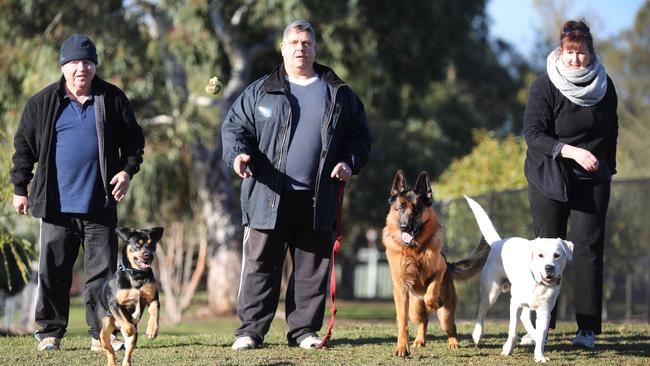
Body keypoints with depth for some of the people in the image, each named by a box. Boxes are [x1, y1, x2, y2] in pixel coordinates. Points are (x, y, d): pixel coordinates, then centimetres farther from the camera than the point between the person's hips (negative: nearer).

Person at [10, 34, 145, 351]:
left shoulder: (112, 99, 4)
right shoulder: (42, 103, 3)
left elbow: (133, 140, 12)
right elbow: (24, 146, 10)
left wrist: (127, 170, -4)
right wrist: (20, 188, 8)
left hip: (100, 206, 0)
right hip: (56, 205, 0)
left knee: (102, 271, 1)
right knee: (53, 271, 5)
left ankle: (102, 334, 8)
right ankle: (50, 332, 14)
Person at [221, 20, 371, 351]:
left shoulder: (339, 94, 12)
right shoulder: (260, 91, 9)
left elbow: (360, 134, 16)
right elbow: (234, 126, 7)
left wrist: (350, 162, -2)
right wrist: (237, 153, -13)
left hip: (318, 198, 1)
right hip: (269, 196, -1)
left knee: (312, 267, 4)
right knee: (260, 264, -2)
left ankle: (304, 329, 13)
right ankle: (250, 330, 2)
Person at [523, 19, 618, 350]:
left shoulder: (604, 85, 2)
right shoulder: (544, 87, -10)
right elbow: (533, 134, -17)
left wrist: (607, 166, 15)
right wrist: (572, 151, -27)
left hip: (592, 180, 2)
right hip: (550, 179, -2)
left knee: (588, 248, -5)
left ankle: (588, 328, -5)